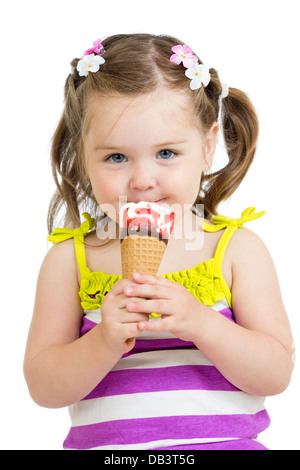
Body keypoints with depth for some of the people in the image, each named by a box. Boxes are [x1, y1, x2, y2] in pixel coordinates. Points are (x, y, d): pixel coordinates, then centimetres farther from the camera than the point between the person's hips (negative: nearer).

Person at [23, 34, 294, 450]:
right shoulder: (70, 259, 3)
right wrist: (105, 341, -17)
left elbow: (276, 375, -3)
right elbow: (43, 388, 0)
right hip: (104, 443, 1)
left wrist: (201, 324, -17)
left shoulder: (238, 250, 2)